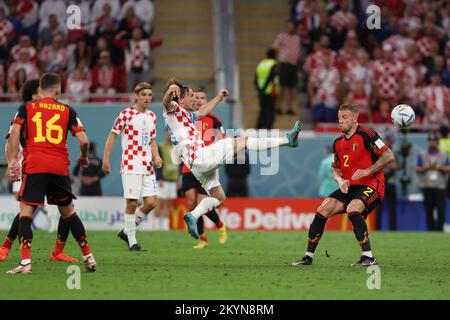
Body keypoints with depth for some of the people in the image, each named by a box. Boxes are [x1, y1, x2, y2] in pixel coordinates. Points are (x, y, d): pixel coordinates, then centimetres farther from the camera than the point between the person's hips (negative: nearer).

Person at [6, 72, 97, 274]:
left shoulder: (26, 108, 8)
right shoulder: (67, 111, 10)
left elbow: (14, 133, -6)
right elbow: (83, 140, 4)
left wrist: (12, 160, -6)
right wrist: (84, 157, 23)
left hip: (34, 166, -2)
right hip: (60, 167, 2)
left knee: (26, 212, -1)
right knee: (68, 212, 16)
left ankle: (25, 263, -14)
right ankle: (88, 257, 17)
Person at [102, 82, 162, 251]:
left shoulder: (151, 116, 13)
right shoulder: (126, 114, -5)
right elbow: (112, 135, -2)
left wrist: (157, 157, 5)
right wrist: (106, 159, -8)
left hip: (147, 166, 6)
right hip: (130, 166, -6)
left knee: (151, 202, -1)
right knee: (132, 203, -6)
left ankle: (127, 231, 17)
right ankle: (132, 241, 5)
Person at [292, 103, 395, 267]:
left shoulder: (365, 135, -11)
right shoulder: (338, 143, 11)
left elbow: (389, 156, -15)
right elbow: (336, 169, 20)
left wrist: (368, 171, -22)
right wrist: (340, 180, -3)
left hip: (371, 185, -7)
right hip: (349, 187, 7)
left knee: (352, 209, -32)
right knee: (322, 210, -4)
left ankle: (368, 257, -27)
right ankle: (308, 256, 6)